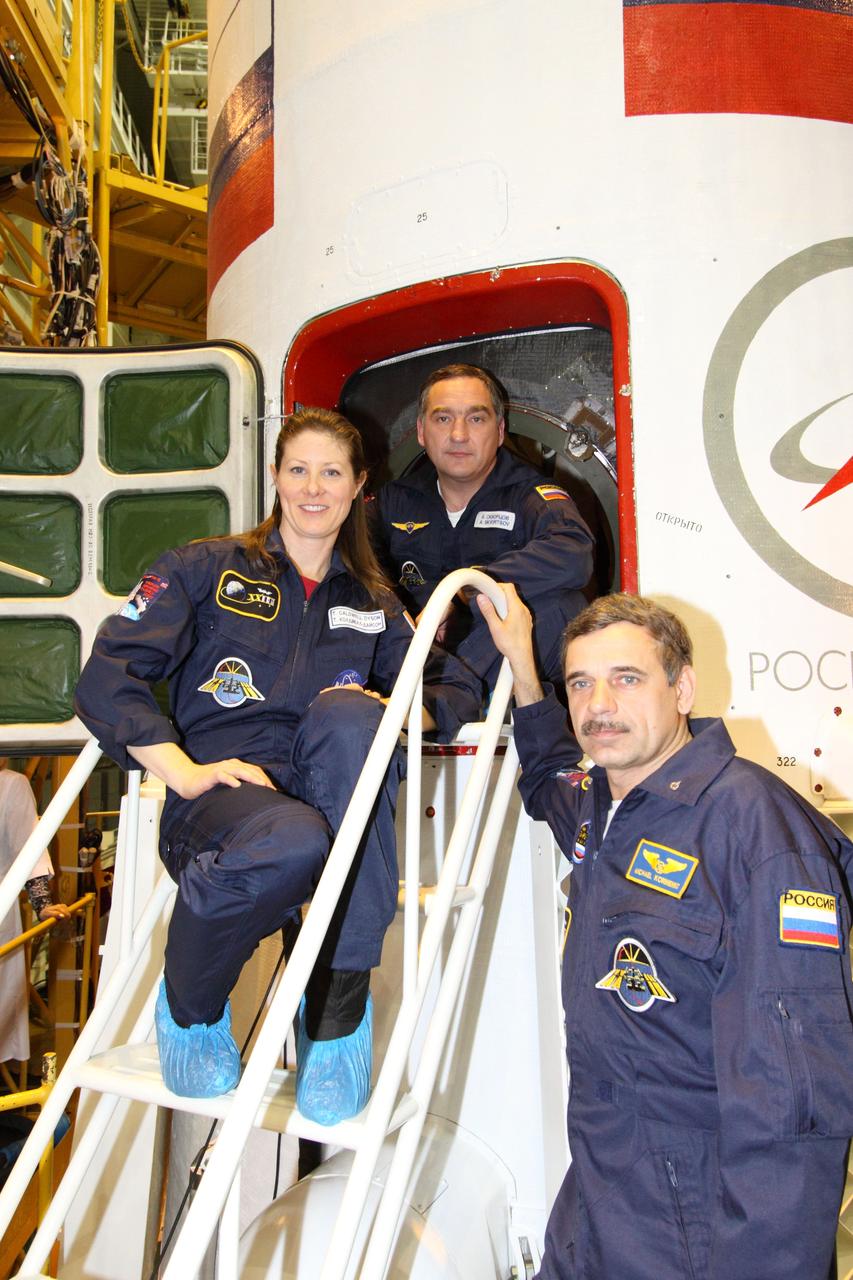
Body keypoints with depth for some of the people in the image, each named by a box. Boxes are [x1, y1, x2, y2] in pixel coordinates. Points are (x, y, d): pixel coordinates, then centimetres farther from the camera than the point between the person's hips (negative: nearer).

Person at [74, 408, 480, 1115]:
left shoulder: (372, 603, 21)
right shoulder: (208, 568, 10)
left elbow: (458, 689, 19)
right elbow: (107, 677, 0)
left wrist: (387, 712, -3)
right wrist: (184, 771, -15)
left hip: (334, 800, 3)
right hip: (222, 791, -2)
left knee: (346, 712, -31)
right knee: (293, 841, -39)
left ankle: (338, 1005, -25)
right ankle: (189, 1005, -4)